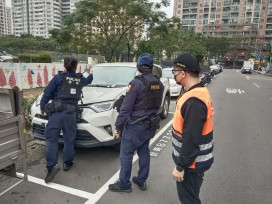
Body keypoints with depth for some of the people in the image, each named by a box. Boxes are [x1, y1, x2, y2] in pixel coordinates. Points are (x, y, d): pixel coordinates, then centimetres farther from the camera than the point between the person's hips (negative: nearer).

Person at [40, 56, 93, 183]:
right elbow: (87, 81, 35)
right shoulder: (80, 79, 10)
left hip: (57, 111, -2)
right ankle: (67, 163, 24)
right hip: (71, 113, 3)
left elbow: (47, 93, 0)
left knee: (51, 138, 1)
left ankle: (51, 166, -6)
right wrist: (91, 74, 56)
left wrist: (42, 107, 12)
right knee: (69, 139, 13)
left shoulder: (59, 77, 0)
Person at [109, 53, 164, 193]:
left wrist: (118, 126, -10)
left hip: (136, 125, -7)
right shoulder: (159, 83, 4)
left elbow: (126, 108, -17)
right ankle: (141, 181, 31)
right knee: (144, 152, 18)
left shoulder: (136, 83, -18)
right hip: (150, 124, 8)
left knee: (126, 154, 5)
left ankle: (124, 184, 17)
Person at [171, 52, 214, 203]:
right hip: (192, 159, 9)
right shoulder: (199, 92, 4)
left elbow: (191, 139, -28)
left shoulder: (194, 101, -29)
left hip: (192, 164, -9)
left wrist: (181, 167, -18)